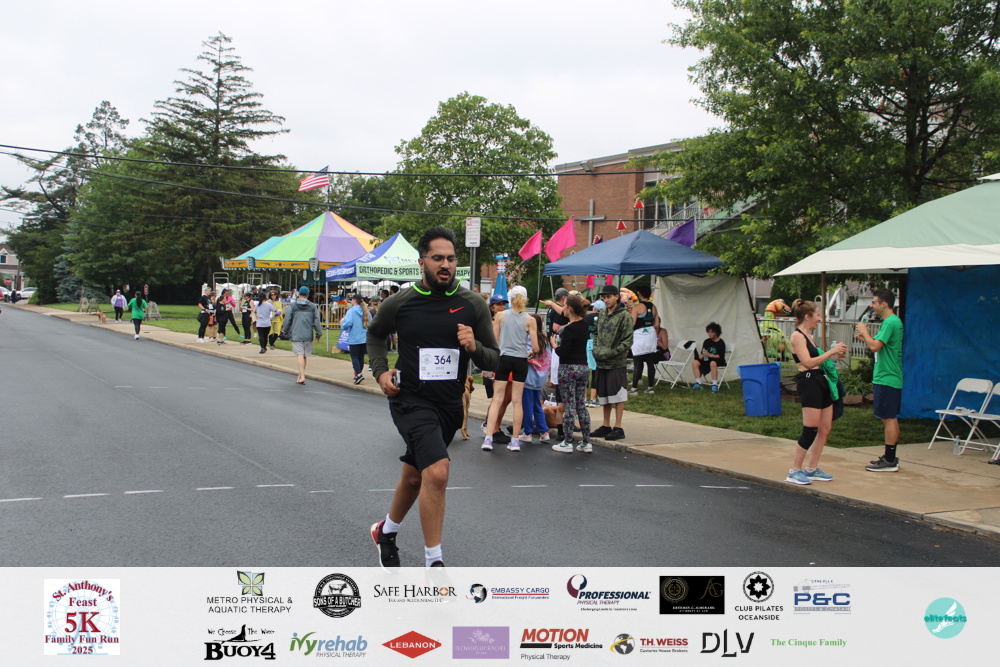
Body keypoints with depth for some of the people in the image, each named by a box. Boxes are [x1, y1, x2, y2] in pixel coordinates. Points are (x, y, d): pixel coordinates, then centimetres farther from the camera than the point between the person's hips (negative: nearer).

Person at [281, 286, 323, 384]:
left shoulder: (293, 305, 2)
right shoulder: (312, 306, 6)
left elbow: (287, 319, 4)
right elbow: (317, 321, 4)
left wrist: (285, 330, 18)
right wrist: (318, 333, 11)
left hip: (296, 335, -2)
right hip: (308, 335, 2)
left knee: (300, 355, -9)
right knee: (305, 355, 13)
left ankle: (302, 377, -21)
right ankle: (300, 375, 24)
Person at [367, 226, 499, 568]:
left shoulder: (473, 305, -2)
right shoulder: (400, 303, -6)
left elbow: (494, 360, 3)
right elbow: (375, 334, 15)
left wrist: (474, 347, -18)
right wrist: (381, 370, 0)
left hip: (449, 405, 4)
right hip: (411, 401, -4)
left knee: (414, 477, 20)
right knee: (437, 471, -24)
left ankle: (387, 531, 48)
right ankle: (434, 563, -14)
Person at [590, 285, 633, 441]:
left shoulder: (624, 316, -9)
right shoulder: (602, 314, 12)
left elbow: (628, 341, -12)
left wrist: (611, 353, -16)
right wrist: (596, 349, 3)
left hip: (617, 363, -7)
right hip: (601, 363, 7)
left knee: (617, 395, -3)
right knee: (603, 395, 13)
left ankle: (618, 428, 3)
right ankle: (606, 426, 22)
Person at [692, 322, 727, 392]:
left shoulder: (721, 343, -4)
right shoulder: (707, 341, 13)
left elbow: (721, 356, -12)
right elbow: (702, 353, 15)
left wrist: (710, 355, -22)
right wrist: (701, 355, -10)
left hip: (717, 360, -6)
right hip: (707, 360, 6)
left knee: (713, 363, -41)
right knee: (695, 362, -18)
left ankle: (715, 385, -39)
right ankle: (698, 383, -18)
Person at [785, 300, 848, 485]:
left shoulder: (808, 336, 19)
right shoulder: (797, 336, -10)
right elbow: (808, 362, -18)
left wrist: (835, 354, 12)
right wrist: (831, 352, -15)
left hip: (821, 381, 10)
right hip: (809, 382, -10)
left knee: (825, 430, 9)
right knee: (811, 430, -9)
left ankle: (812, 469, 19)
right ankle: (795, 471, -1)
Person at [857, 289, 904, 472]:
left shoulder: (891, 322, -16)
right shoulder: (892, 321, 16)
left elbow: (875, 346, -23)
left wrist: (864, 332, -8)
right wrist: (865, 338, 12)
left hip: (886, 379, -10)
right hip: (889, 377, 10)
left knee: (888, 418, -7)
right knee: (891, 418, 14)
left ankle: (890, 461, -5)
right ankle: (890, 457, 20)